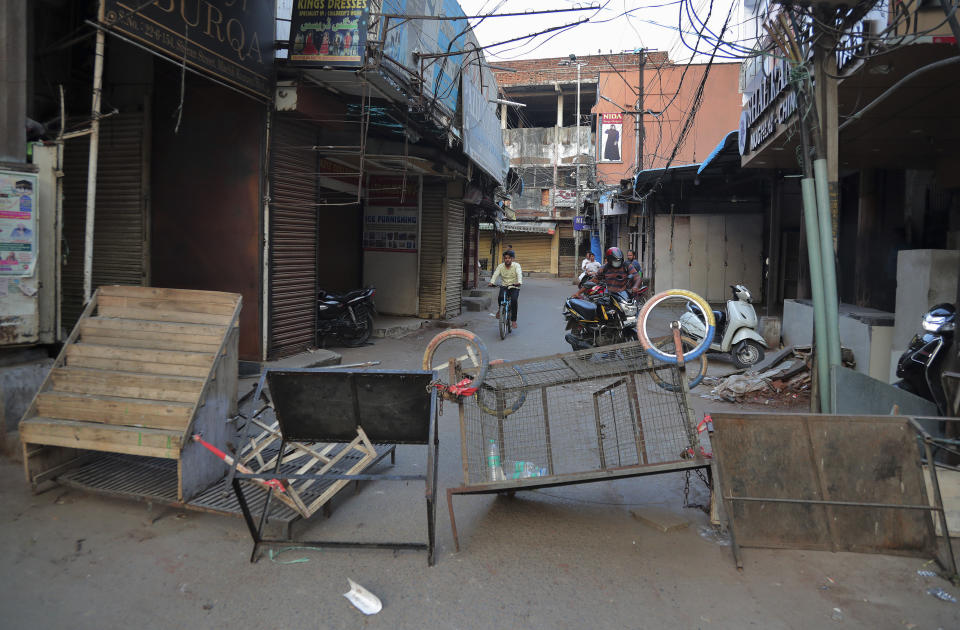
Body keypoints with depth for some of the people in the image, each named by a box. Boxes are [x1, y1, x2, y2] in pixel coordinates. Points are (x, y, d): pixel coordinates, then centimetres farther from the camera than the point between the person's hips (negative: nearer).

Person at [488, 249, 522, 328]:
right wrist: (492, 282, -33)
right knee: (500, 298, -29)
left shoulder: (516, 265, -4)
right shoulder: (500, 266, 2)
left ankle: (513, 320, -11)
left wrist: (519, 282, -43)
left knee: (514, 300, -26)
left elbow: (519, 274, -22)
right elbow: (495, 274, -13)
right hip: (504, 286, 1)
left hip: (514, 287, -1)